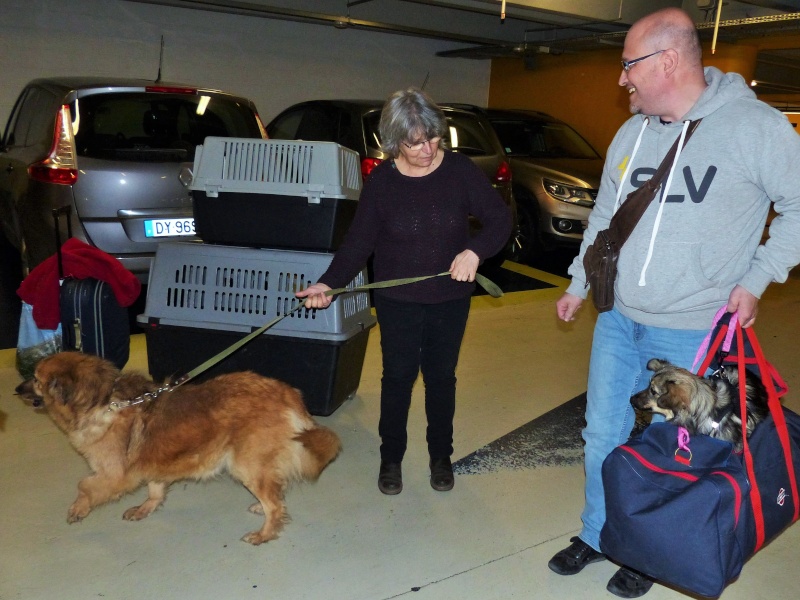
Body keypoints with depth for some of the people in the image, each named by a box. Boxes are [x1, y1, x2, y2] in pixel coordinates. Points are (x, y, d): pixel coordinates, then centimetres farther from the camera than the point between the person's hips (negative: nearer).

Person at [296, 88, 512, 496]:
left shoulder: (460, 171, -10)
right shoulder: (381, 181, -9)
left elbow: (500, 219, -8)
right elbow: (359, 241, -6)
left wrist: (474, 251, -27)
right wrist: (329, 283, -19)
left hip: (450, 298, 1)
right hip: (398, 300, 0)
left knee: (441, 376, 13)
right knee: (398, 377, 8)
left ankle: (441, 456, 32)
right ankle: (391, 458, 26)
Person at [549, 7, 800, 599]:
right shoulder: (630, 133, 4)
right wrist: (578, 284, 19)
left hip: (691, 333, -5)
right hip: (618, 320, 6)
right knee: (603, 434, 15)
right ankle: (597, 534, 37)